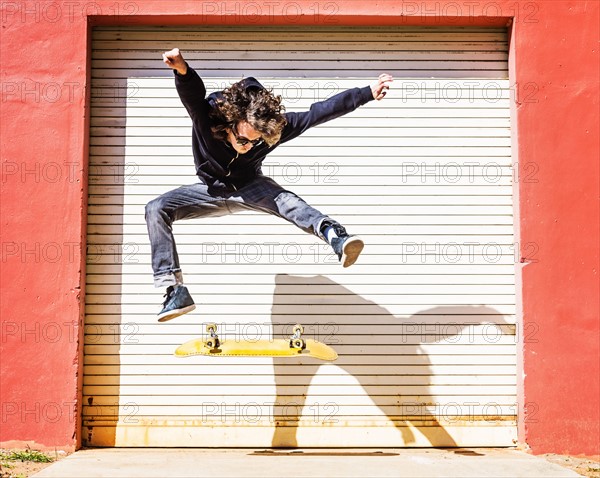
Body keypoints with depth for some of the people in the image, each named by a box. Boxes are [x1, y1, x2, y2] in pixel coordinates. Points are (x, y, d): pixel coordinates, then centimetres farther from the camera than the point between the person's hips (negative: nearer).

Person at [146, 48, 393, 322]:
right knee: (156, 209, -22)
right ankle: (175, 290, -31)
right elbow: (193, 94, -51)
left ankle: (333, 234, -62)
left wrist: (368, 93, -27)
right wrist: (183, 71, -74)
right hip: (212, 191, 1)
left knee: (282, 197, -36)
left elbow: (320, 112, -24)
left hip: (249, 188, -1)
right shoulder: (207, 118, -29)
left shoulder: (274, 127, -25)